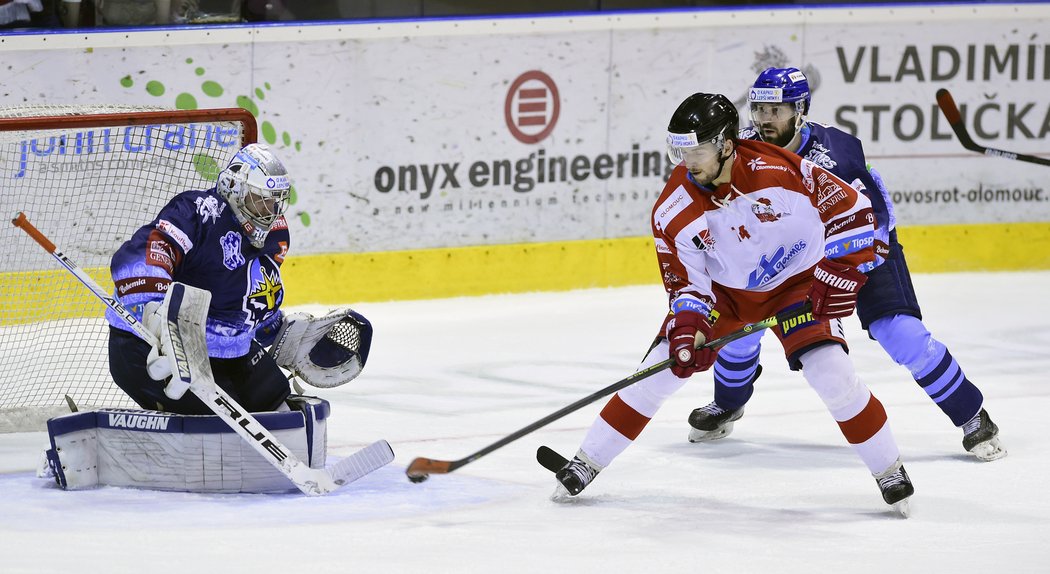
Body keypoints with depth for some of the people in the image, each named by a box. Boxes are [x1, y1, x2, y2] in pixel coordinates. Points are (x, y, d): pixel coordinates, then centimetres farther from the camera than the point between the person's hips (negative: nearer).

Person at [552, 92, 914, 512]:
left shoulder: (778, 171, -30)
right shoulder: (674, 209, -19)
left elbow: (849, 210, -19)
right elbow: (685, 282, -10)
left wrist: (838, 274, -22)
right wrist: (687, 327, -27)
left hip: (795, 283, -3)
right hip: (721, 291, 3)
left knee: (831, 375, -19)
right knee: (662, 367, -7)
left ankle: (889, 470, 0)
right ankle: (587, 461, 4)